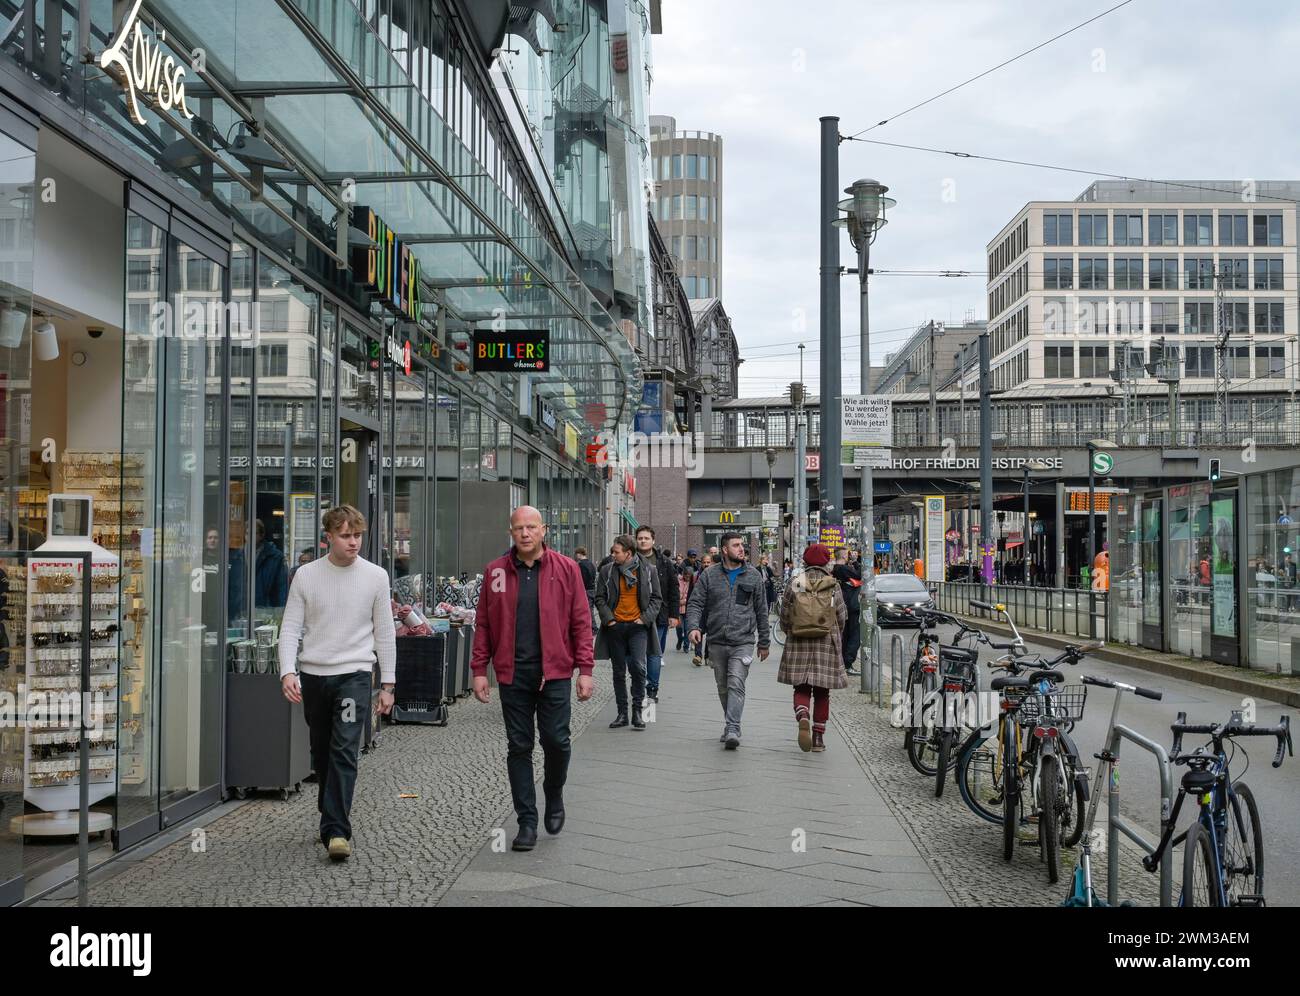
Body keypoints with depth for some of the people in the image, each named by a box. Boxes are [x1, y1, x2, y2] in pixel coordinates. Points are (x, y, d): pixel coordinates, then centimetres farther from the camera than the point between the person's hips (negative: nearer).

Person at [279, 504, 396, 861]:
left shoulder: (375, 576, 0)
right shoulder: (306, 575, 2)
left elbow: (384, 633, 5)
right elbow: (290, 627, 1)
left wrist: (387, 684, 4)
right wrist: (287, 672, -13)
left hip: (354, 674, -2)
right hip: (313, 674, 3)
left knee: (344, 752, -13)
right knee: (321, 754, 13)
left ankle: (337, 831, -15)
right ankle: (332, 817, 30)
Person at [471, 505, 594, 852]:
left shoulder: (566, 569, 1)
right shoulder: (495, 571, 6)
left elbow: (581, 622, 1)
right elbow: (483, 625, 8)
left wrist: (585, 670, -4)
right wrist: (479, 670, 2)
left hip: (555, 671, -1)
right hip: (512, 674, 2)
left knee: (556, 741, -1)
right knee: (519, 747, 5)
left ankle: (554, 797, 28)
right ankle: (527, 821, 14)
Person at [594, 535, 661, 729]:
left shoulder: (648, 570, 0)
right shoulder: (607, 571, 2)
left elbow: (656, 598, 5)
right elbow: (600, 598, 7)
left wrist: (645, 618, -5)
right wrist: (608, 618, -6)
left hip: (638, 626, -2)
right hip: (615, 626, 2)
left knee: (638, 667, -15)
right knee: (619, 672, 8)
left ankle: (637, 711, -2)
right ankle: (622, 713, 18)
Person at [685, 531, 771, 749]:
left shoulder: (753, 576, 6)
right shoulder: (709, 575, 4)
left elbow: (761, 611, 11)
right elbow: (695, 604, 2)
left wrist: (764, 642, 13)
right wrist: (693, 626, -17)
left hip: (743, 642, -2)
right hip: (717, 642, 2)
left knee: (736, 684, -16)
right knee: (723, 688, 11)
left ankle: (732, 730, -21)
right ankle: (731, 726, 26)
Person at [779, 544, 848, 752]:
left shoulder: (795, 585, -1)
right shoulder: (834, 587, -1)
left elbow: (785, 617, 2)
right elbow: (841, 618, 3)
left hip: (799, 645, 0)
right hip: (826, 645, 0)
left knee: (802, 688, 6)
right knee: (822, 692, 9)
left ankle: (803, 718, -23)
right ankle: (819, 736, 11)